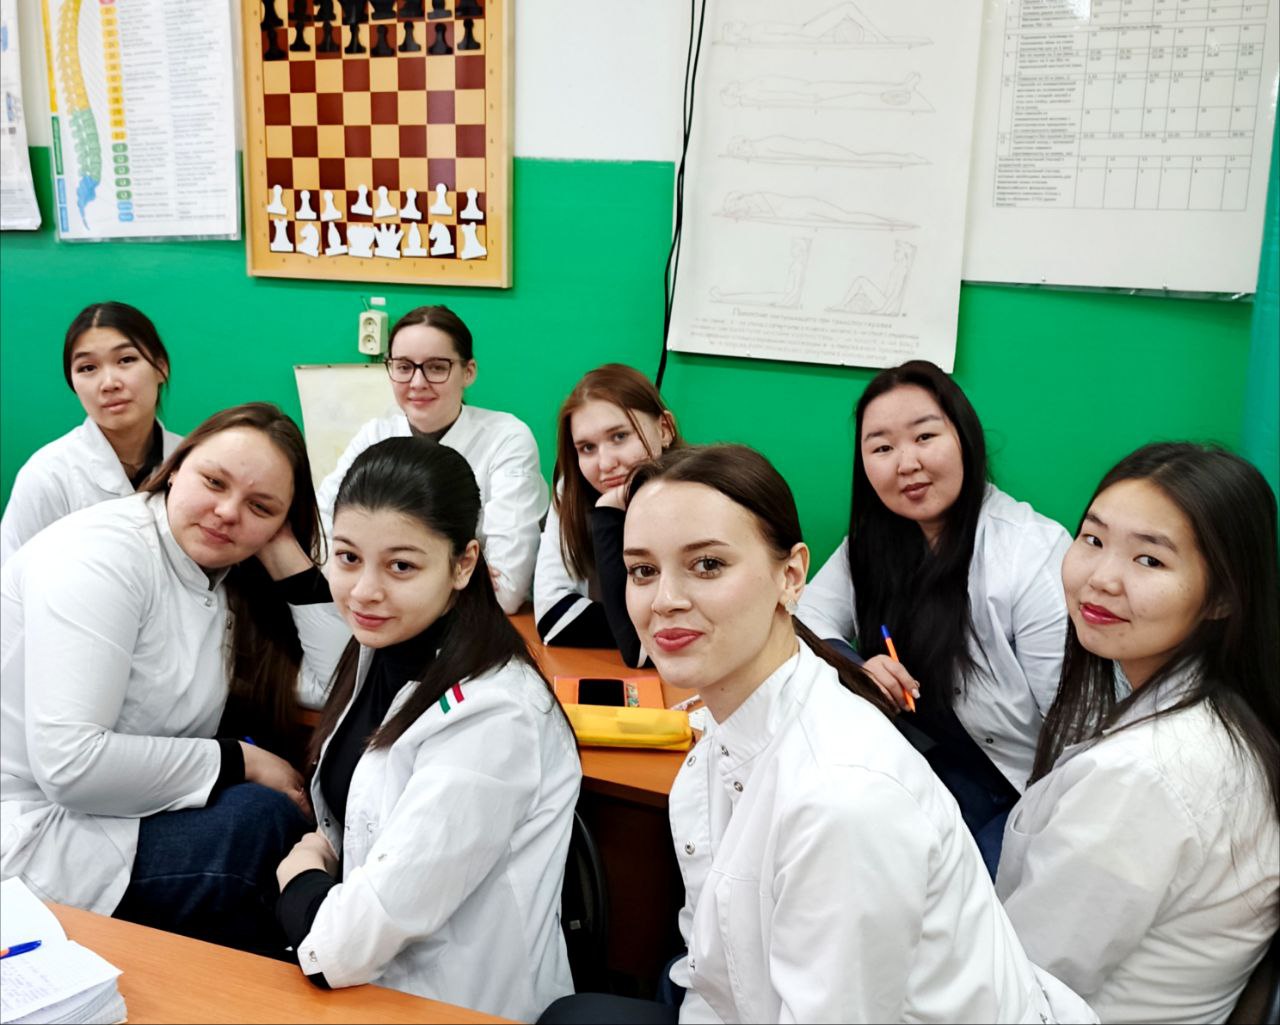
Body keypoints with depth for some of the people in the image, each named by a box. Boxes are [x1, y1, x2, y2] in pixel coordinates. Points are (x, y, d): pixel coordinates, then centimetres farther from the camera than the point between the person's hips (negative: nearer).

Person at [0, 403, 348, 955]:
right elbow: (70, 763, -28)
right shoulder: (103, 553, -18)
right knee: (268, 822, -20)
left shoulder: (232, 577, 6)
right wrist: (239, 760, -19)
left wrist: (289, 559, -9)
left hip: (109, 808, 8)